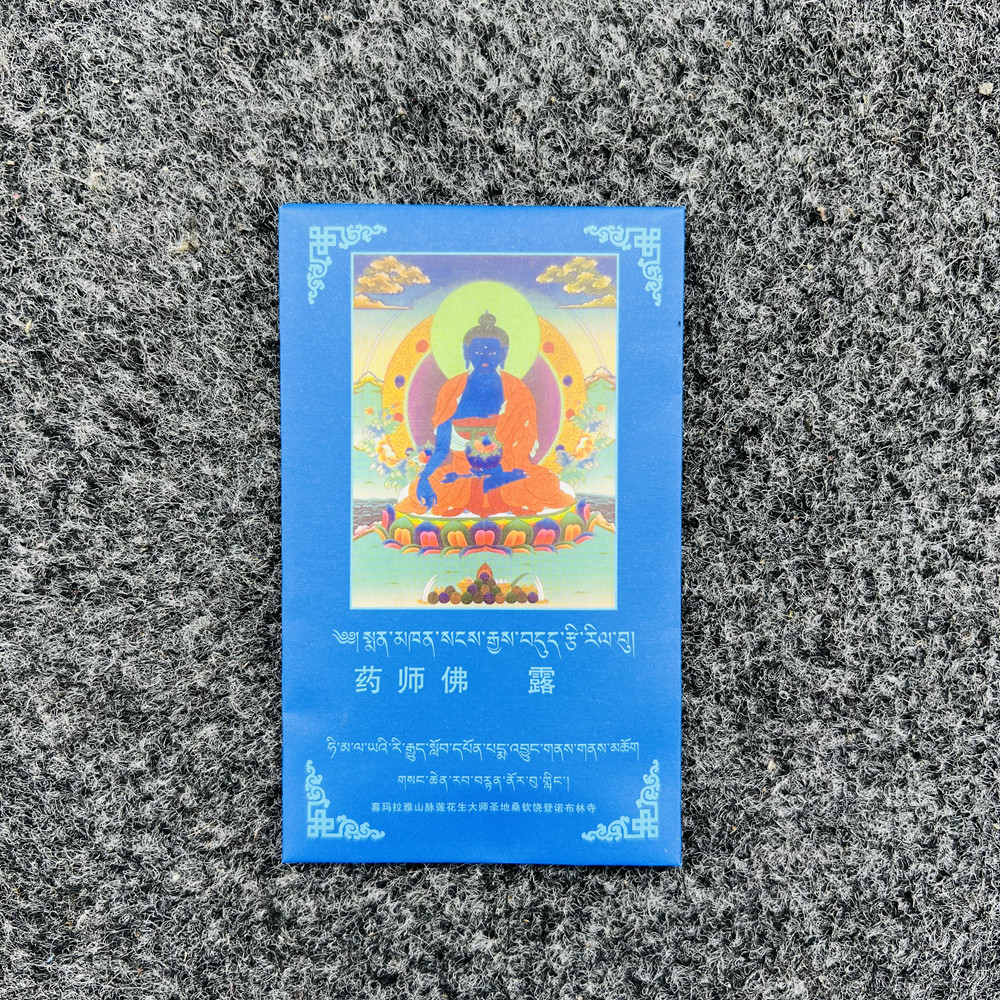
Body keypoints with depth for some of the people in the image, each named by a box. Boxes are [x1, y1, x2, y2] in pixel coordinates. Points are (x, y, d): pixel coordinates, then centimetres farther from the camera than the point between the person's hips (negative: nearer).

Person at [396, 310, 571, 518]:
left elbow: (527, 445, -4)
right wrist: (424, 477, -18)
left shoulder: (517, 392, 4)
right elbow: (441, 448, 3)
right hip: (461, 474, 0)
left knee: (545, 485, -31)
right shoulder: (452, 391, 7)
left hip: (509, 473, 0)